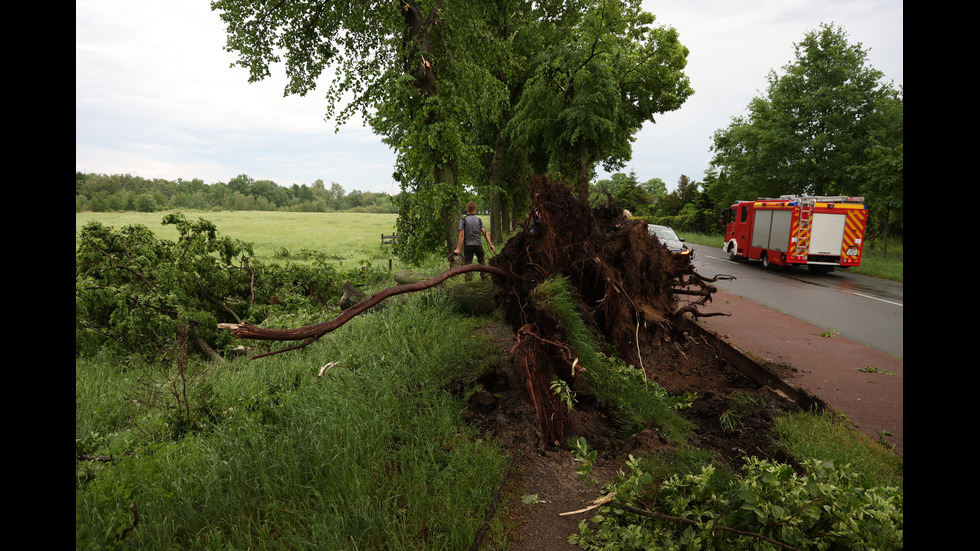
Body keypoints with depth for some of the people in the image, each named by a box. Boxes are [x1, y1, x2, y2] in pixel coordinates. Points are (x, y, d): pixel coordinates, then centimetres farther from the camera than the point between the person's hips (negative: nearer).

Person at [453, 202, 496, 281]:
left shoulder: (463, 220, -3)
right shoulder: (479, 220, 5)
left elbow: (461, 235, -9)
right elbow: (485, 233, -1)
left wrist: (458, 249, -9)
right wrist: (491, 245, 3)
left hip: (468, 245, -2)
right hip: (478, 245, 3)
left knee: (467, 264, 3)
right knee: (481, 261, 19)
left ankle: (469, 280, -1)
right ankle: (484, 276, 17)